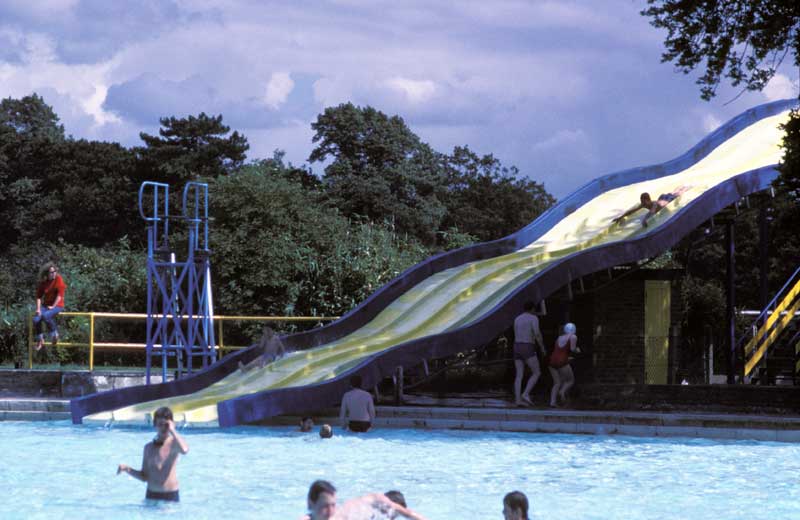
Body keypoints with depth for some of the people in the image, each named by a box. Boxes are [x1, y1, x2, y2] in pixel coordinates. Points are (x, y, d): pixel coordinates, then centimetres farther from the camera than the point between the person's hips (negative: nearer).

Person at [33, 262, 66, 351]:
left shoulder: (58, 279, -9)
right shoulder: (43, 282, 4)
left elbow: (60, 294, -13)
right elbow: (39, 296, 5)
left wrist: (53, 306, -17)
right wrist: (38, 309, -6)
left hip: (57, 305, -5)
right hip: (46, 305, 5)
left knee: (46, 315, -34)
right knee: (36, 319, -20)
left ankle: (54, 334, -14)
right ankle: (40, 339, -2)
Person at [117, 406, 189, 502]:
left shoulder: (174, 443, -4)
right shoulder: (149, 447, 8)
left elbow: (184, 450, -30)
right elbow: (144, 477, 10)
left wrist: (172, 430, -20)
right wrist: (128, 469, -5)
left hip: (170, 496, -4)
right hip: (151, 495, 4)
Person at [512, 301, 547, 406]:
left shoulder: (517, 320, 14)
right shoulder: (534, 318, -6)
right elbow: (537, 334, -16)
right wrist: (542, 347, -5)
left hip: (517, 348, 6)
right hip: (528, 350, -6)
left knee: (519, 376, 2)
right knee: (537, 373, 2)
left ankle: (518, 400, -11)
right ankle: (526, 394, -16)